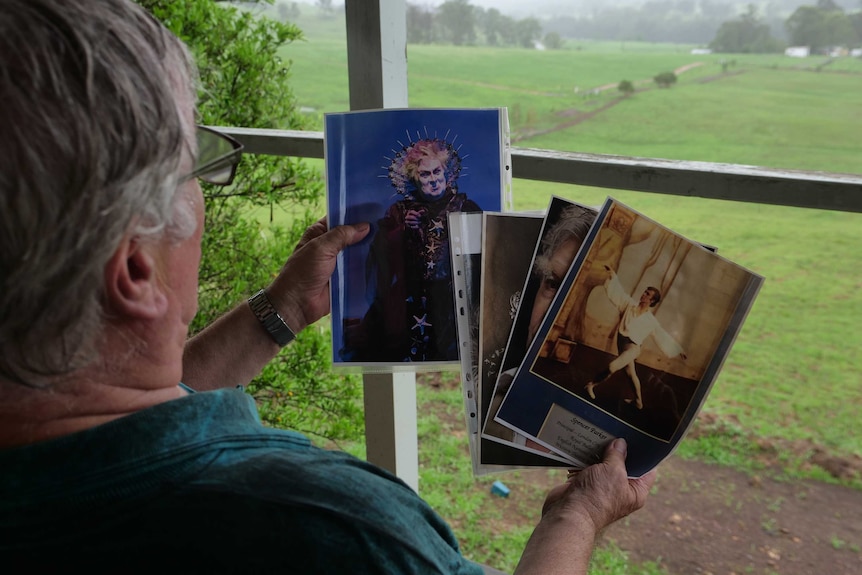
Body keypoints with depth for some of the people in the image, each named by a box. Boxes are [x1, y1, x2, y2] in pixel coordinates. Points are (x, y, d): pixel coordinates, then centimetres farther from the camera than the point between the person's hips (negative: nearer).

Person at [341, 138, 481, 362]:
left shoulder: (465, 207, 8)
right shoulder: (399, 212, 12)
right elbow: (380, 253, 4)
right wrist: (403, 230, -7)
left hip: (454, 295, -1)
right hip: (411, 300, 1)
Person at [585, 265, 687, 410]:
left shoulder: (651, 321, -5)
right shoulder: (631, 304, 1)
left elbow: (664, 337, 3)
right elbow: (619, 291, 1)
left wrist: (678, 350, 6)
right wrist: (613, 276, -10)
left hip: (633, 347, -4)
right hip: (622, 342, 4)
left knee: (612, 367, -22)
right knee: (631, 373, 15)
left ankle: (591, 384, -4)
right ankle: (639, 401, 31)